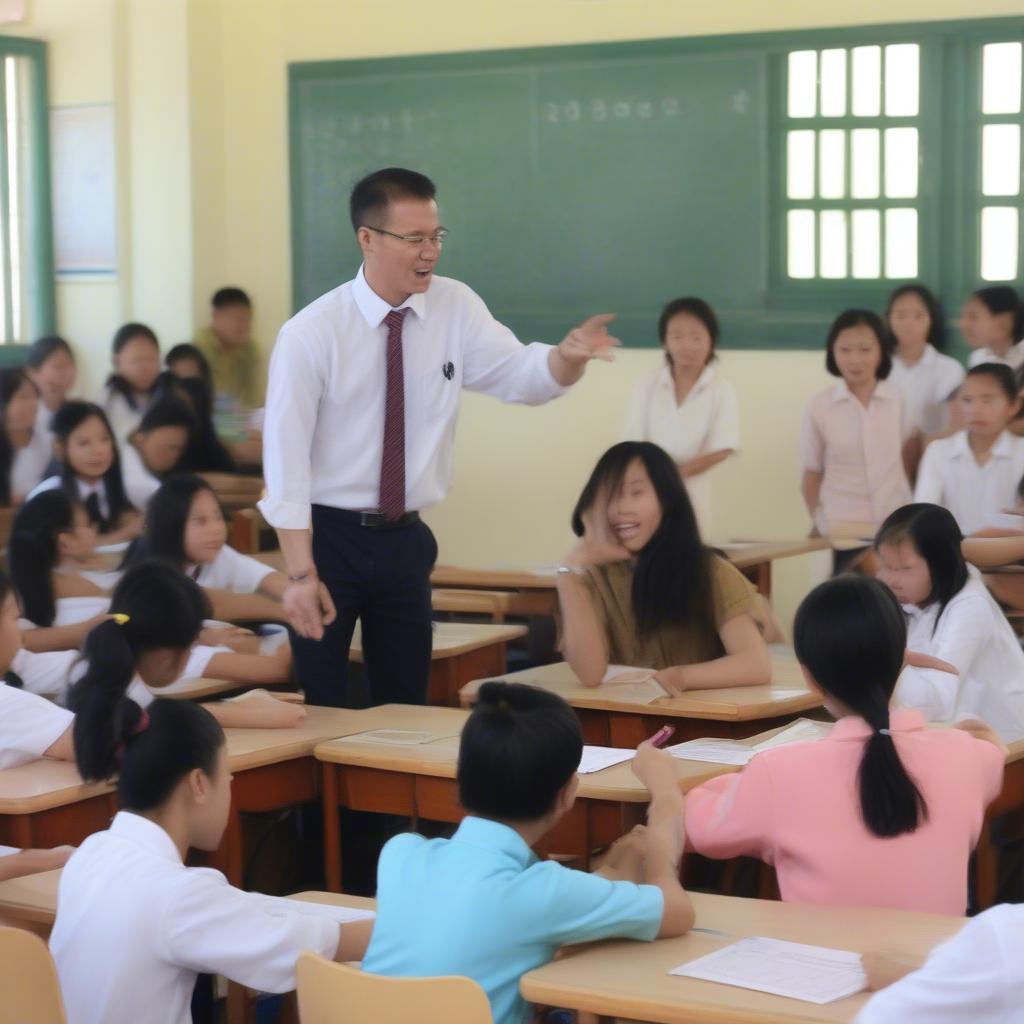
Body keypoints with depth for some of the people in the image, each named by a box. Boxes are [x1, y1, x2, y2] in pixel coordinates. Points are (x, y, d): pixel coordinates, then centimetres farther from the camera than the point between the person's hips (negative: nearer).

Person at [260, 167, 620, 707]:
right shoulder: (310, 333, -13)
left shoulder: (454, 307, -1)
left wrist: (570, 354, -34)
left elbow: (523, 374, -10)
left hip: (405, 539, 4)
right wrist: (300, 574, -20)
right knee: (320, 709, 2)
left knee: (405, 707, 10)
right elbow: (286, 455, -14)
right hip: (329, 535, -4)